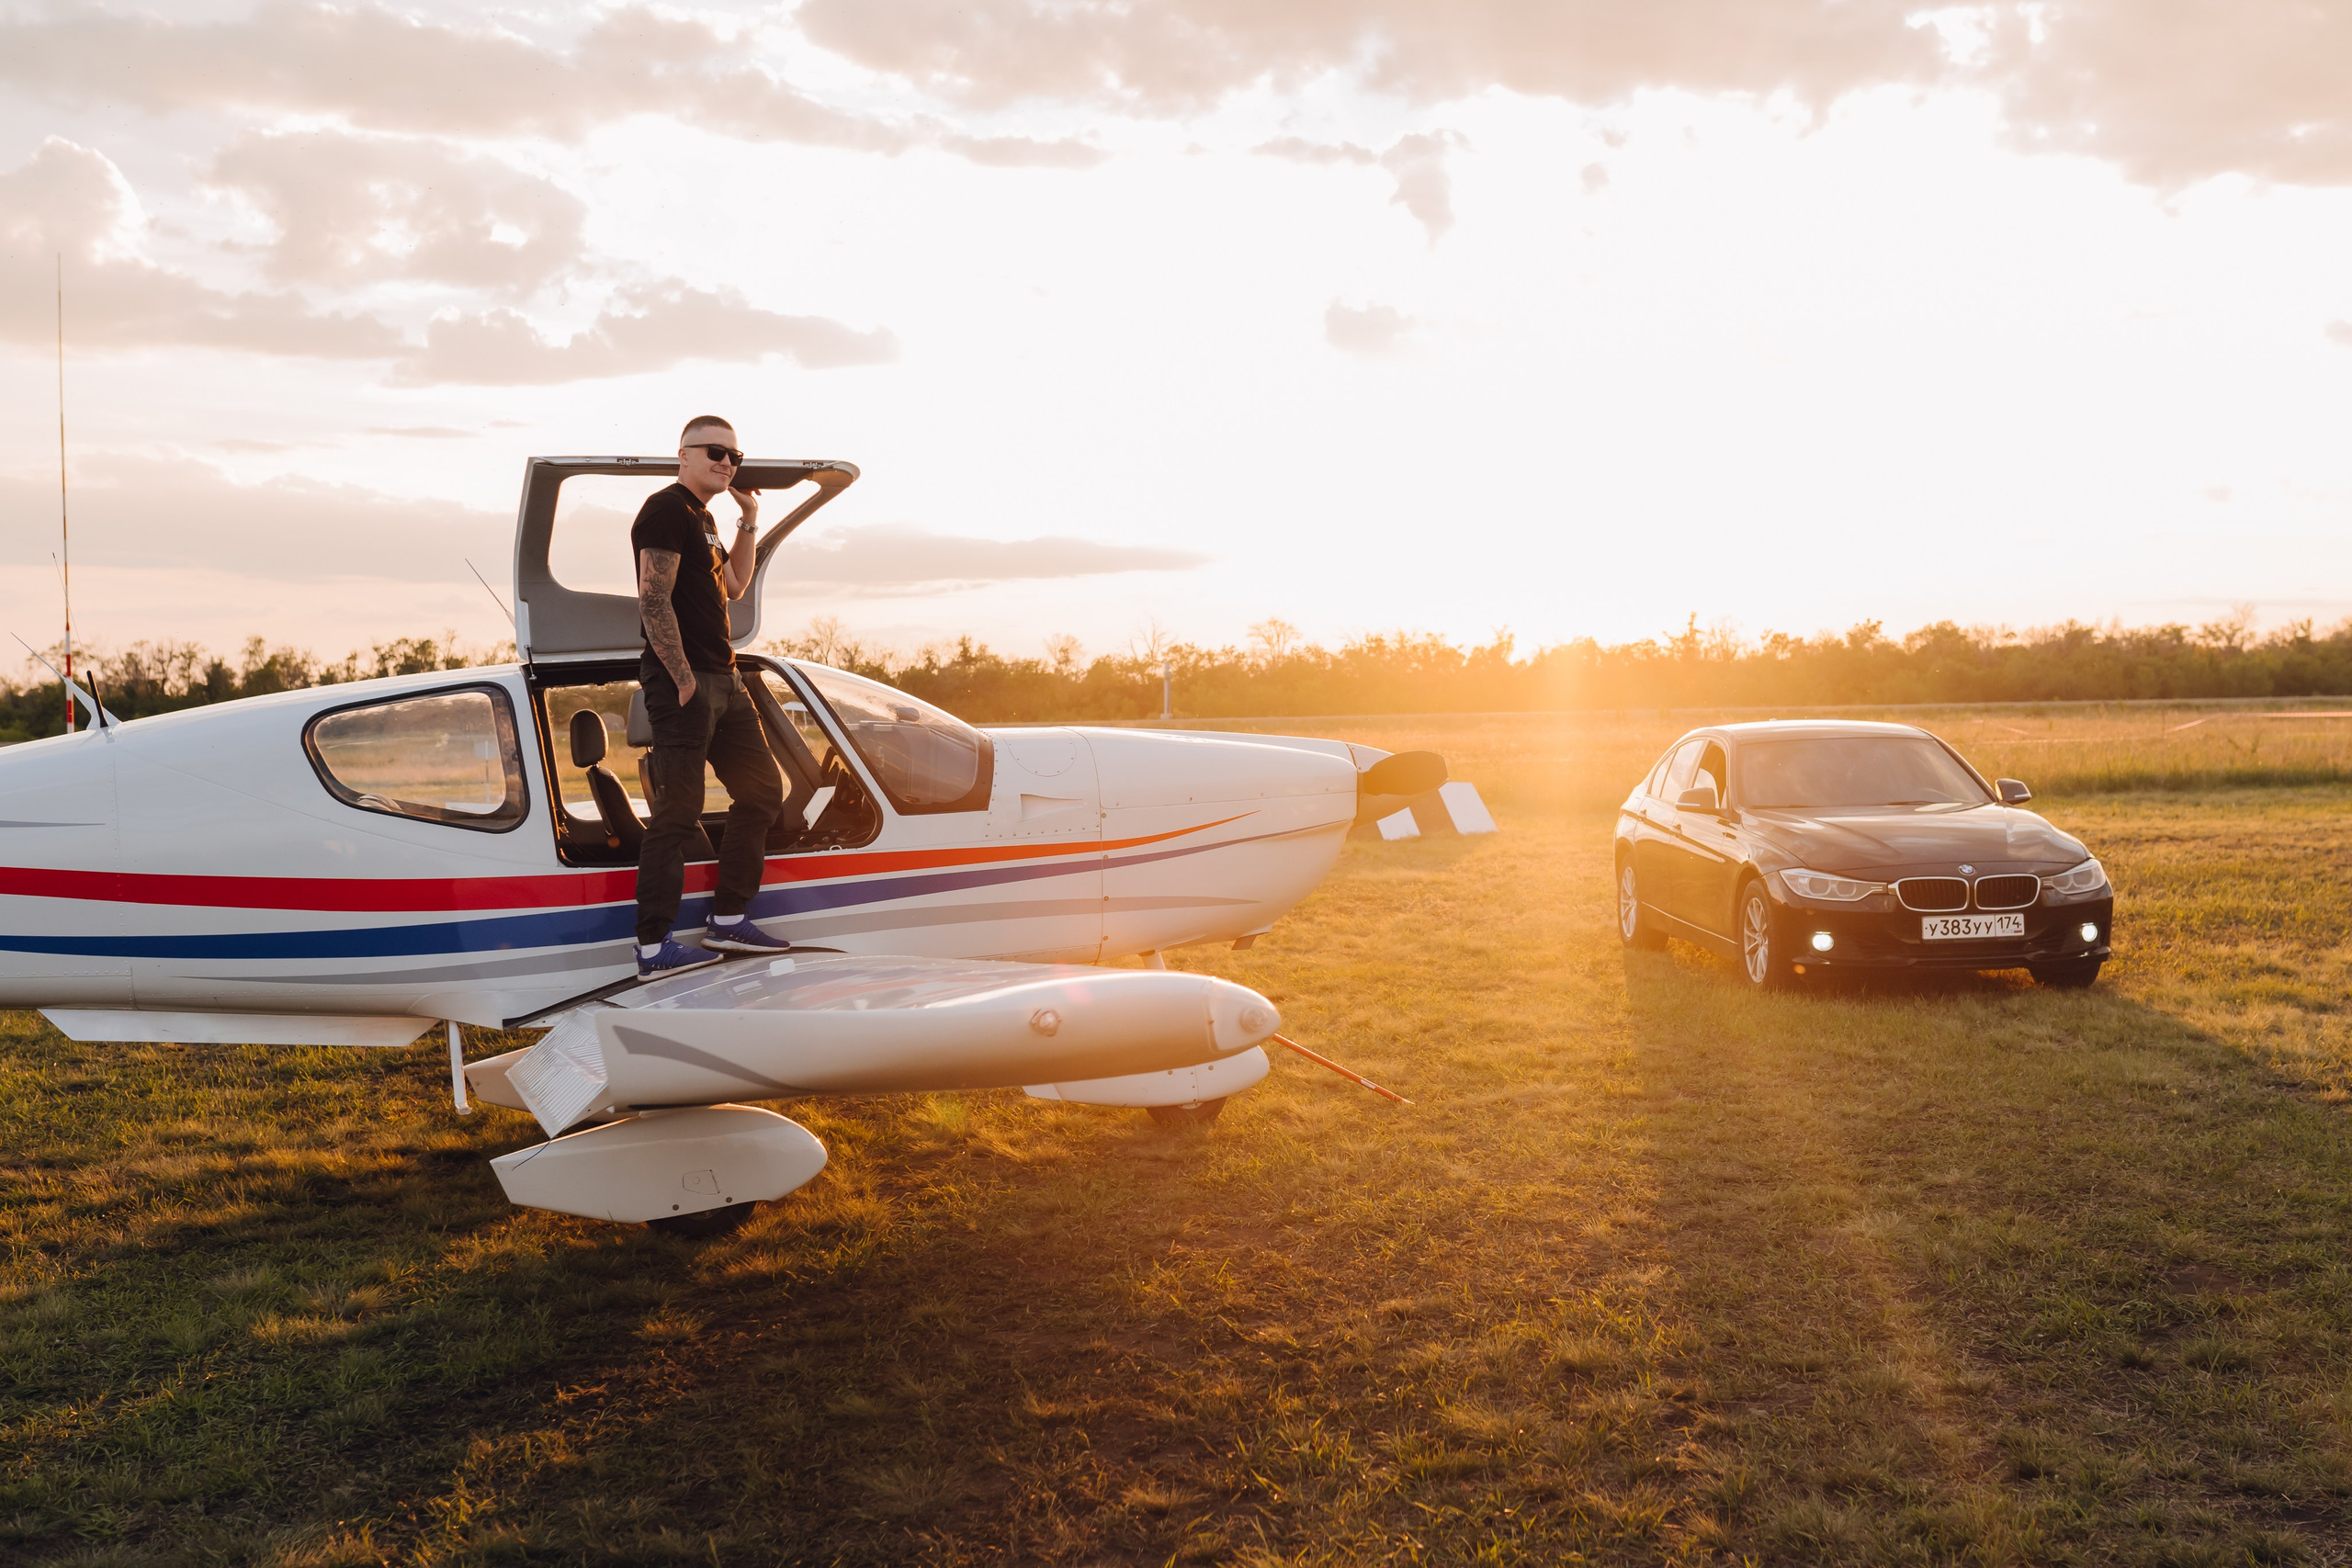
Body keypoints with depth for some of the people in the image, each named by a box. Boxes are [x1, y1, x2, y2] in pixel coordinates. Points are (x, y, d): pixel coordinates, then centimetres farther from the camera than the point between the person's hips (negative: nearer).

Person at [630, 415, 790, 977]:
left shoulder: (702, 518, 20)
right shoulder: (666, 509, -9)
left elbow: (733, 588, 26)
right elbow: (653, 602, -18)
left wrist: (749, 522, 18)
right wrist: (684, 679, -20)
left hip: (723, 678, 10)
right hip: (684, 680, -10)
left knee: (762, 789, 14)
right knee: (678, 813, -10)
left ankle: (727, 920, 21)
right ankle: (654, 948, -6)